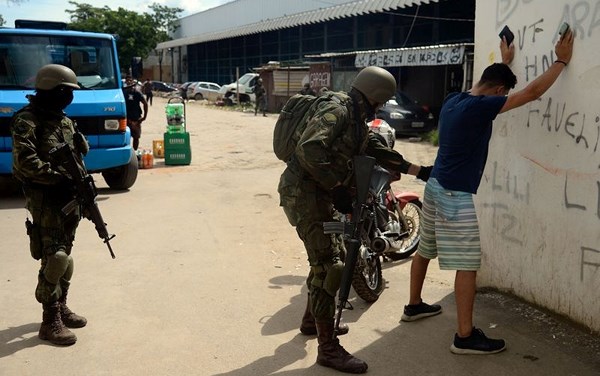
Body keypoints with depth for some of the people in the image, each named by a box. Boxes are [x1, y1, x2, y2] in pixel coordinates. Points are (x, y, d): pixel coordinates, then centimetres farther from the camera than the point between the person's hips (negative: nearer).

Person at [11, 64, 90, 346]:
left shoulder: (63, 119, 14)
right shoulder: (26, 121, -11)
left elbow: (80, 152, 21)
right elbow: (26, 162, -20)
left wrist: (80, 141, -1)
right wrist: (59, 178, -22)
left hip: (69, 197, 8)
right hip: (45, 199, -8)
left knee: (64, 256, 14)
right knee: (53, 258, -11)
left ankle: (61, 308, 26)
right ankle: (50, 322, -4)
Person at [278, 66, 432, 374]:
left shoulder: (357, 121, 16)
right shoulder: (336, 111, -16)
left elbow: (379, 152, 21)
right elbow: (309, 150, -28)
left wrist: (419, 171, 21)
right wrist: (338, 187, -26)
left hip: (323, 194, 11)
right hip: (305, 192, -11)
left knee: (333, 255, 21)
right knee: (329, 265, -10)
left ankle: (311, 320, 39)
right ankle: (328, 349, -3)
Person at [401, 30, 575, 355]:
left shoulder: (453, 100, 6)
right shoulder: (480, 107, -18)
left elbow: (485, 85, 30)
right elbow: (533, 92, -15)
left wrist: (504, 62, 40)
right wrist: (561, 61, -2)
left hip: (435, 186, 10)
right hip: (455, 195, -10)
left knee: (425, 249, 21)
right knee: (467, 265, -4)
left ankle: (414, 305, 38)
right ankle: (465, 336, 1)